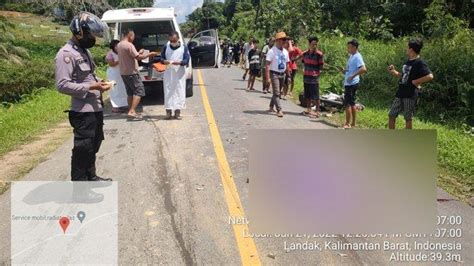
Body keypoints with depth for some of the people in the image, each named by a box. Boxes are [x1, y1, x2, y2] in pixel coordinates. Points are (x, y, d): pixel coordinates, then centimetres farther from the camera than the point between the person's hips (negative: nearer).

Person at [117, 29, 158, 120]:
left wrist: (138, 53, 19)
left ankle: (131, 111, 18)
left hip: (123, 73, 9)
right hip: (132, 73, -9)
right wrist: (149, 54, -8)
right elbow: (138, 57, -20)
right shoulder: (129, 45, -16)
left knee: (130, 93, 15)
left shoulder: (119, 45, 13)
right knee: (139, 91, -6)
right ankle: (132, 111, -16)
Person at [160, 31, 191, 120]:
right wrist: (164, 61, -15)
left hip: (179, 74, -1)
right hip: (168, 73, 1)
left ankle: (177, 111, 8)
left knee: (179, 92, 1)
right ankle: (168, 111, 8)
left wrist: (179, 62, -24)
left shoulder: (183, 47, -1)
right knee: (168, 92, 1)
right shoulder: (166, 47, 5)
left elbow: (187, 60, -5)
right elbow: (161, 58, 8)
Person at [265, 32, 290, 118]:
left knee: (277, 92, 13)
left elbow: (287, 65, 17)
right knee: (277, 93, -10)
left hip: (282, 74, 6)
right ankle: (279, 110, -10)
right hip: (274, 74, -6)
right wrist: (268, 77, -19)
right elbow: (268, 65, -13)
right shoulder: (272, 51, -10)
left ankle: (271, 107, 27)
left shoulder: (285, 52, 10)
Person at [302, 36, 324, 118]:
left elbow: (321, 67, -6)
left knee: (315, 96, -1)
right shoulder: (305, 53, 7)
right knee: (307, 95, 14)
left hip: (314, 78, -6)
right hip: (306, 77, 6)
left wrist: (318, 74, -11)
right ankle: (308, 109, 26)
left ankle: (317, 112, 6)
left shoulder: (319, 54, -9)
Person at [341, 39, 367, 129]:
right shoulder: (351, 56, 13)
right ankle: (353, 123, 23)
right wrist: (344, 70, 6)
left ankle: (347, 124, 1)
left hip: (352, 83, -10)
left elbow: (364, 69, -28)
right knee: (352, 103, 14)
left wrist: (353, 76, -29)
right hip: (349, 83, 10)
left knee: (347, 103, -6)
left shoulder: (357, 57, -16)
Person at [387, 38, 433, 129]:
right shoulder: (408, 61, 13)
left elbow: (430, 76, -24)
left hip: (410, 95, -8)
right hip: (400, 93, 8)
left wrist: (416, 81, -18)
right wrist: (393, 71, 9)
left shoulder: (419, 63, -13)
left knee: (408, 118, 3)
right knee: (391, 115, 9)